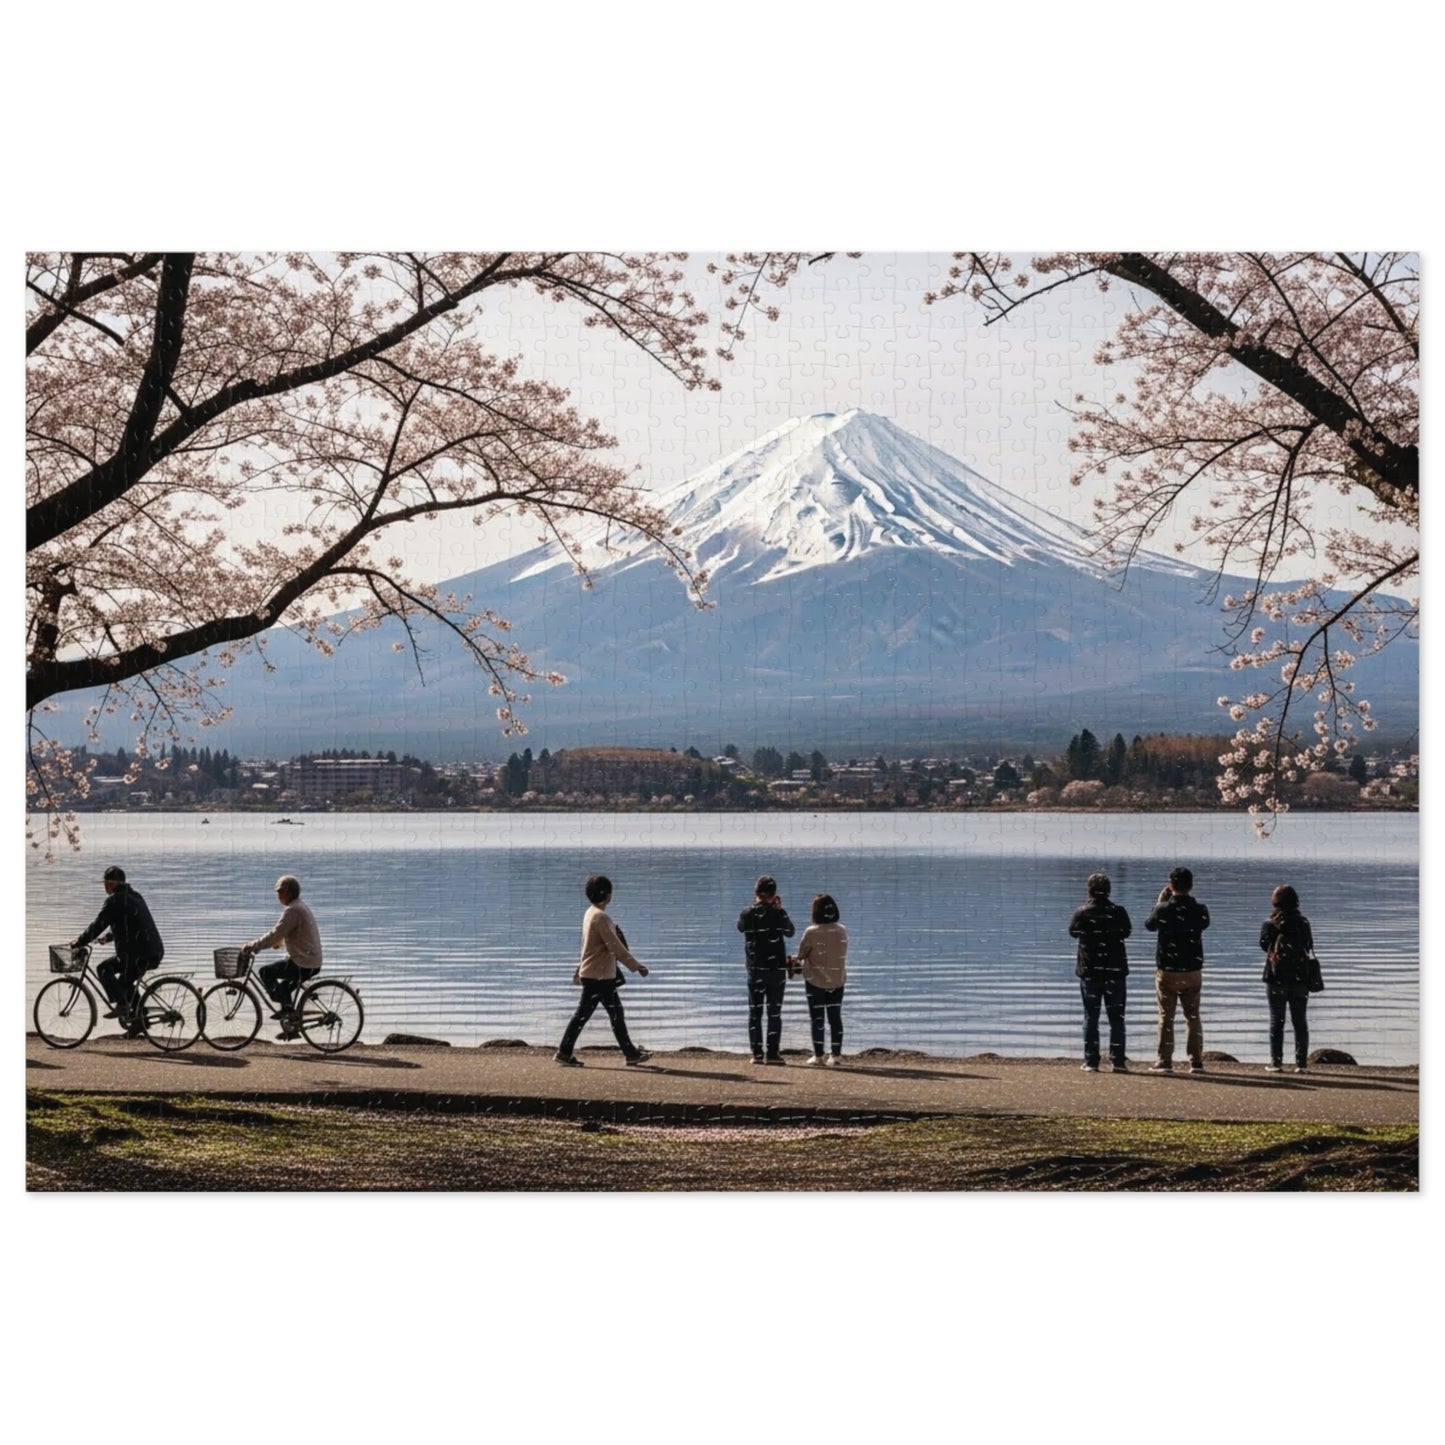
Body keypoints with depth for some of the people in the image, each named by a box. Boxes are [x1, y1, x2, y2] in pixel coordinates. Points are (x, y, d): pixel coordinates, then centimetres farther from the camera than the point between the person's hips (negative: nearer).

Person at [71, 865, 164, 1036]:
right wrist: (110, 937, 39)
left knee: (103, 970, 2)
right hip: (155, 952, 9)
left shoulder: (114, 900, -8)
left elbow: (98, 925, -9)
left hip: (139, 954, -9)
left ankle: (121, 1004, -2)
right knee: (125, 982, 24)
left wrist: (78, 942, 1)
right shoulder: (135, 897, 20)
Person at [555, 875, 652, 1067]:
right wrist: (636, 966, -13)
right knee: (583, 1014, -1)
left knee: (616, 1013, 10)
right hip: (598, 976, -10)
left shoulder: (590, 914, 11)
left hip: (604, 975, 10)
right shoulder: (601, 917, -19)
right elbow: (615, 946, -19)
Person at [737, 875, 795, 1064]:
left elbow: (741, 927, 17)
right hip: (777, 969, -1)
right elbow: (790, 932, 9)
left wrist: (756, 905, 18)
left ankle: (757, 1053, 3)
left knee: (755, 1012, 7)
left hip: (755, 970, 1)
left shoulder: (747, 914, -5)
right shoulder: (778, 914, -8)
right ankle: (772, 1053, 0)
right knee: (774, 1012, 4)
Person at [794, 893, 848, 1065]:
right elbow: (842, 955, 3)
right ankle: (836, 1055, 9)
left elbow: (800, 955, -7)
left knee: (817, 1019, 5)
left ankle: (818, 1055, 5)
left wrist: (803, 960, 15)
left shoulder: (811, 932, -17)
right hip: (837, 980, 3)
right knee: (835, 1018, 10)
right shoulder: (842, 931, -5)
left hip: (815, 980, -3)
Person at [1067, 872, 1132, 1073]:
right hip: (1116, 971, 0)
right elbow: (1127, 932, 11)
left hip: (1089, 971, 0)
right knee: (1116, 1017, 6)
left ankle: (1091, 1062, 3)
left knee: (1091, 1018, 6)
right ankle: (1117, 1061, 2)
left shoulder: (1082, 913, -8)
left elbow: (1073, 932, 10)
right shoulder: (1119, 912, -7)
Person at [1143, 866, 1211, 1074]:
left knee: (1166, 1018, 4)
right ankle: (1196, 1062, 8)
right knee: (1193, 1017, 10)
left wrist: (1160, 902, 14)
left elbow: (1149, 925, 6)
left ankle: (1164, 1061, 3)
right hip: (1193, 971, 2)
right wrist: (1190, 900, 15)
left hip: (1167, 971, -2)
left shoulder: (1163, 909, -12)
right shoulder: (1199, 910, -5)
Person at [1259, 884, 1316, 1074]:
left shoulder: (1271, 923, -7)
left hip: (1276, 979, -2)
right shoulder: (1303, 923, -1)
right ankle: (1301, 1062, 2)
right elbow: (1309, 946, 8)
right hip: (1300, 979, 2)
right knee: (1300, 1022, 6)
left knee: (1276, 1021, 5)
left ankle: (1276, 1061, 1)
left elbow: (1264, 944, 5)